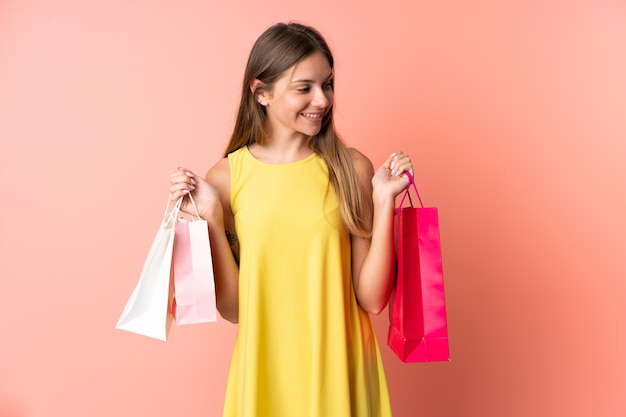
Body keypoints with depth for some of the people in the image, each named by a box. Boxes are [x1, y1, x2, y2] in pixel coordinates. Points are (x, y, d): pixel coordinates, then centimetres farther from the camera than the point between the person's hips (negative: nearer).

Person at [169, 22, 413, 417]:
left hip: (340, 369, 0)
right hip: (266, 371, 0)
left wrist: (385, 200, -16)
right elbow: (233, 308, -6)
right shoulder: (227, 177, -7)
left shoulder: (352, 168, -8)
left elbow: (372, 299, -9)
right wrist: (211, 218, -16)